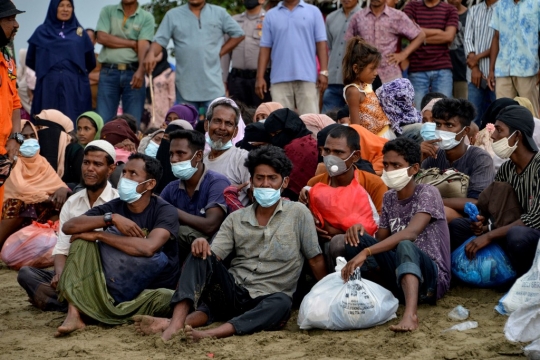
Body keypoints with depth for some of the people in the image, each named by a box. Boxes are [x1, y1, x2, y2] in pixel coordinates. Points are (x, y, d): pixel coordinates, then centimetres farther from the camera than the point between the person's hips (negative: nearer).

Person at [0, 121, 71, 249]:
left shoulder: (42, 162, 16)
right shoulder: (13, 161, -1)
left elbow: (58, 183, 8)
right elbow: (19, 188, -16)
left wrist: (63, 190, -17)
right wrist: (46, 197, -23)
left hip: (40, 212, 5)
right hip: (17, 207, -5)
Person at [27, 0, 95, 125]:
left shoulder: (80, 32, 14)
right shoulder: (41, 32, 11)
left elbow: (90, 63, 18)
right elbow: (30, 60, 14)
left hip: (75, 86, 1)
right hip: (49, 86, -1)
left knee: (73, 123, -4)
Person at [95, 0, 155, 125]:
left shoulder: (147, 17, 4)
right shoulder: (108, 11, 9)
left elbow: (144, 46, -8)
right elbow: (102, 38, -4)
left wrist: (140, 71, -25)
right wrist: (132, 43, -4)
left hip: (134, 72, 0)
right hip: (109, 72, 1)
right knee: (103, 120, -2)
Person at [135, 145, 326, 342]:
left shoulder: (298, 213, 1)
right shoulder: (236, 219, 9)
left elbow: (316, 260, 2)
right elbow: (212, 256, 0)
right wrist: (201, 246, -22)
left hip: (265, 302, -3)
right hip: (231, 294, 3)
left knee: (281, 303, -38)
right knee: (201, 255, -20)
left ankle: (210, 334, -51)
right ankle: (176, 323, -37)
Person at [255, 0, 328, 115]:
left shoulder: (313, 12, 8)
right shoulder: (271, 15, 11)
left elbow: (321, 43, 3)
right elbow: (265, 48, 8)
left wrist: (323, 72, -6)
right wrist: (260, 77, 1)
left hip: (307, 77, -1)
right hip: (280, 78, 1)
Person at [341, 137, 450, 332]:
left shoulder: (428, 193, -11)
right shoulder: (389, 198, 11)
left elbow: (411, 233, -29)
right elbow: (381, 242, 13)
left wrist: (366, 252, -39)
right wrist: (359, 231, -11)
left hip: (432, 278, -6)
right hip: (398, 276, 6)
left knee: (405, 246, -39)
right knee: (356, 239, -9)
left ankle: (410, 313, -58)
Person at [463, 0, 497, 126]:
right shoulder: (473, 11, 16)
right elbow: (468, 40, 9)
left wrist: (478, 57, -5)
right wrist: (474, 67, -4)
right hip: (476, 73, 4)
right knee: (473, 117, 3)